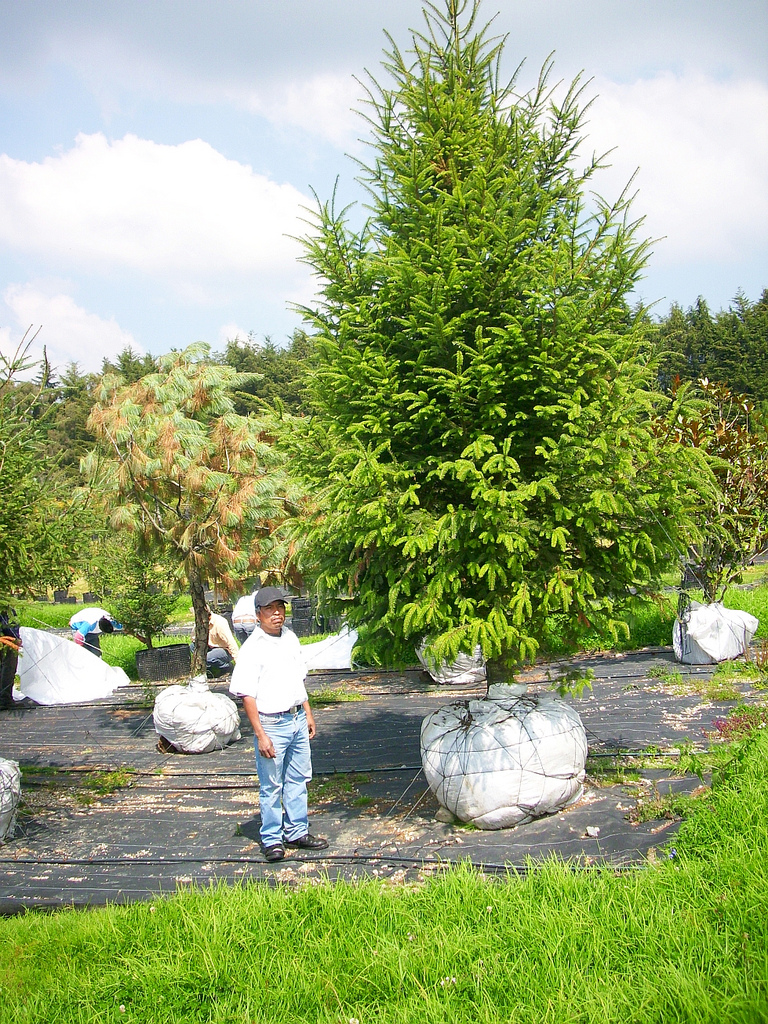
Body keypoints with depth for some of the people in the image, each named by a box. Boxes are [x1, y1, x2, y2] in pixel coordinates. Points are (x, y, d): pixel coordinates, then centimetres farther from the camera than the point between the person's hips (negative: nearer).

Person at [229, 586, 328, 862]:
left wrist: (308, 714, 20)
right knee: (271, 785, 2)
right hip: (271, 723, -7)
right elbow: (247, 696, -15)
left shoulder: (291, 639, 8)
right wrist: (260, 735, -18)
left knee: (297, 780, 14)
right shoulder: (252, 648, -14)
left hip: (297, 719, 7)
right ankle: (272, 839, 14)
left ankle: (297, 832, 26)